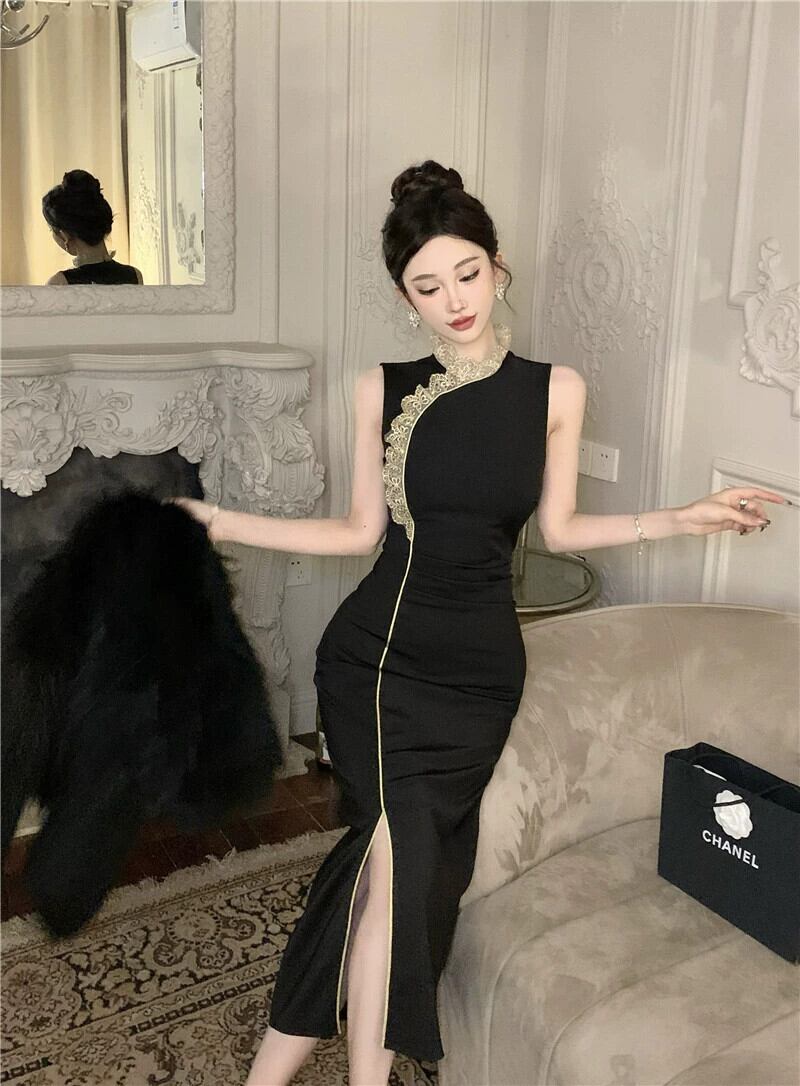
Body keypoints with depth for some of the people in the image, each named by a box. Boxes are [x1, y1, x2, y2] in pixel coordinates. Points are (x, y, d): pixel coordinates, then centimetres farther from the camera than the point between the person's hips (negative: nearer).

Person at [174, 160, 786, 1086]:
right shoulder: (382, 389, 1)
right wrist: (223, 523, 1)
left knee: (393, 853, -9)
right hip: (374, 652, 0)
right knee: (405, 847, -15)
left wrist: (683, 518, 0)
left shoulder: (554, 390, 1)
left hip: (477, 668, 0)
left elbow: (558, 529, 6)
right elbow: (363, 531, 4)